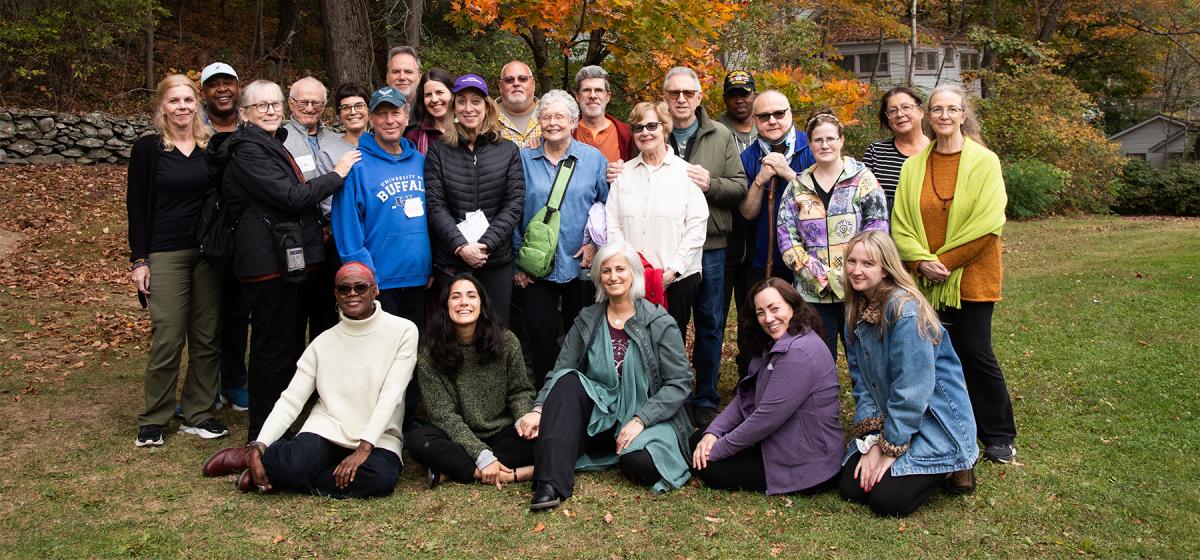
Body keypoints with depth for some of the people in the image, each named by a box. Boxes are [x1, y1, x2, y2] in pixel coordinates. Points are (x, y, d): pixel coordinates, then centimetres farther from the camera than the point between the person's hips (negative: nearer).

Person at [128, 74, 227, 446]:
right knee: (168, 339, -6)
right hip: (166, 253, -3)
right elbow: (137, 207, 1)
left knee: (208, 338, 4)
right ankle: (153, 421, 9)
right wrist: (138, 260, -4)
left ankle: (198, 414, 17)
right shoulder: (148, 148, 1)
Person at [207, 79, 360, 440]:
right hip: (269, 263, -10)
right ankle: (263, 434, 8)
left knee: (291, 346, 15)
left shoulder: (274, 145, 19)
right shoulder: (247, 150, -11)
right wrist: (337, 175, -10)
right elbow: (290, 197, -19)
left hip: (289, 261, 10)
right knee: (273, 349, -3)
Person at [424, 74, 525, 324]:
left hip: (496, 259, 1)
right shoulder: (438, 151, 4)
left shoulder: (508, 151, 5)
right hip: (451, 261, 0)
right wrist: (460, 245, -15)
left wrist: (485, 244, -12)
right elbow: (435, 205, -3)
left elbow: (514, 203, -1)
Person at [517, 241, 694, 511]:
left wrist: (640, 420, -18)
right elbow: (559, 372, 0)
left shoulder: (660, 324, -4)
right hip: (600, 415, 3)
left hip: (647, 418, -3)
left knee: (640, 463, -35)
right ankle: (551, 484, -34)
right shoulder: (587, 321, 6)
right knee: (567, 380, -26)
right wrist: (539, 410, -18)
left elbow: (680, 383, -8)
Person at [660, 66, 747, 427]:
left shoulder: (721, 137, 6)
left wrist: (710, 183, -15)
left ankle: (706, 401, 21)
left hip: (710, 244, 0)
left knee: (710, 325, 8)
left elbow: (740, 187, 2)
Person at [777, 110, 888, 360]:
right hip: (813, 292, 2)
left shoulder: (862, 178, 1)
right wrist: (819, 275, -9)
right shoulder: (797, 186, 9)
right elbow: (787, 236, 2)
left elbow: (877, 229, -4)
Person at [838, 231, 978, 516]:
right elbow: (861, 381, 2)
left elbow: (912, 389, -25)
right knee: (851, 487, -4)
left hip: (934, 420, -7)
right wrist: (870, 441, -7)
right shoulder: (856, 311, 2)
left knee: (887, 499, -16)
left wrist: (890, 449, -18)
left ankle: (951, 467, 10)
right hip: (888, 418, 7)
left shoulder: (905, 310, -24)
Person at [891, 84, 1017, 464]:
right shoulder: (913, 166, 6)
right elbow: (900, 224, 3)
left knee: (975, 354, 0)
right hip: (924, 280, 3)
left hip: (969, 279, -3)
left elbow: (987, 225, -11)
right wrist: (922, 262, -11)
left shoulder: (984, 162, -4)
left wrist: (945, 261, -13)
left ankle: (998, 435, 17)